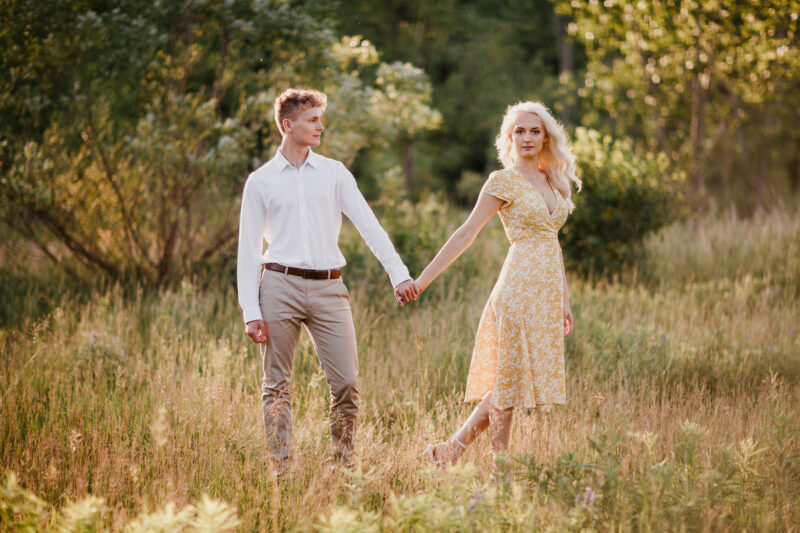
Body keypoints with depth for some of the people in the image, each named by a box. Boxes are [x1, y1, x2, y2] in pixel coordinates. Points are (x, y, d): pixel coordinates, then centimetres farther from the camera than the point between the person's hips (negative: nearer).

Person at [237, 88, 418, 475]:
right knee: (277, 385, 2)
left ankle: (344, 468, 6)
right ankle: (280, 471, 8)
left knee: (346, 382, -5)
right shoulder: (261, 181, 7)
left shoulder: (334, 173, 12)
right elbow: (248, 250, 6)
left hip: (328, 287, 1)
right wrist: (251, 311, -3)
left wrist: (399, 274, -6)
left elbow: (369, 225, 7)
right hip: (280, 286, -1)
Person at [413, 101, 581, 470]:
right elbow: (466, 234, -5)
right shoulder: (503, 182, -4)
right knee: (509, 378, -3)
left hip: (548, 291, 7)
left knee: (511, 381, 7)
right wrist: (422, 280, -9)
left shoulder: (553, 182, 16)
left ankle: (450, 450, 13)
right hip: (520, 288, -7)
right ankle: (500, 464, 7)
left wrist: (565, 301, 19)